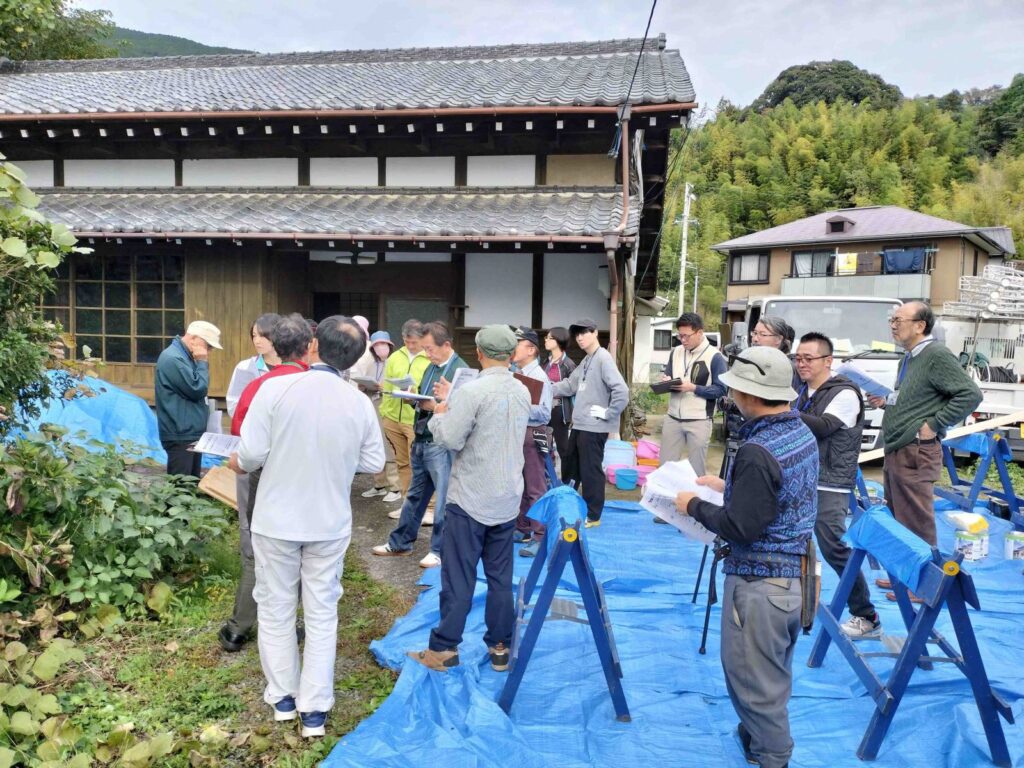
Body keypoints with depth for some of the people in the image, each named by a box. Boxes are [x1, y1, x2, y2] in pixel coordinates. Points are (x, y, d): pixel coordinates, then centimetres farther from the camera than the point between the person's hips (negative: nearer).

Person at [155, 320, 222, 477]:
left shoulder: (185, 356, 13)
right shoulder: (173, 358, -18)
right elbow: (198, 389, -20)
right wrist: (203, 363, -11)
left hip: (192, 432, 10)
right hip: (180, 435, -10)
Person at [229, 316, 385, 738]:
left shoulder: (276, 387, -16)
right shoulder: (360, 403, -9)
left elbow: (253, 453, -16)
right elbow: (374, 463, -2)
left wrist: (238, 463, 7)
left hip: (277, 519, -1)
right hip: (330, 522, 1)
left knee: (276, 608, 17)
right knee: (322, 612, 13)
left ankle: (283, 696, 30)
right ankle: (314, 708, 19)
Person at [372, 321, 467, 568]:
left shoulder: (461, 370, -14)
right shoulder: (431, 367, 12)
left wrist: (435, 406, -25)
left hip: (442, 445, -8)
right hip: (420, 441, 8)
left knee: (444, 499, 4)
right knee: (414, 496, 19)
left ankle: (440, 550, 17)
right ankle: (400, 543, 30)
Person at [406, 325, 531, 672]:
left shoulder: (472, 391, -17)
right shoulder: (522, 392, 4)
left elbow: (450, 439, -17)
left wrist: (439, 415, 4)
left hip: (470, 499, -6)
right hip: (507, 499, 6)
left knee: (458, 577, 3)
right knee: (501, 576, 12)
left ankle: (444, 648, 12)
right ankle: (500, 647, 21)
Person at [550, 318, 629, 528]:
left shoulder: (603, 358, -16)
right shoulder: (586, 361, 15)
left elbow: (621, 391, -24)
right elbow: (570, 385, 16)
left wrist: (608, 413, -17)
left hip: (594, 427, -10)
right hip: (578, 425, 10)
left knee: (590, 471, 2)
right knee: (570, 467, 21)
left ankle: (593, 516, 16)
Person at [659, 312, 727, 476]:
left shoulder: (714, 356, -9)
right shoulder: (676, 352, 8)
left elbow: (721, 389, -11)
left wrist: (693, 388, -22)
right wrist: (666, 381, -9)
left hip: (699, 421, -5)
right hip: (672, 418, 5)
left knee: (696, 468, 8)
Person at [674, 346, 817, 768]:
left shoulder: (758, 451, -27)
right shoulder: (802, 433, 3)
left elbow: (740, 528, -25)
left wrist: (695, 506, -11)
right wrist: (727, 485, 16)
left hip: (760, 583, -10)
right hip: (794, 573, 10)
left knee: (753, 681, 7)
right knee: (773, 676, 25)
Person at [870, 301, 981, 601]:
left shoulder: (937, 355, -14)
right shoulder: (909, 358, 15)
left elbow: (970, 395, -19)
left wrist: (933, 425, -18)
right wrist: (886, 401, 8)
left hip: (915, 453, -10)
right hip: (896, 452, 10)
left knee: (916, 524, -1)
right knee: (898, 521, 18)